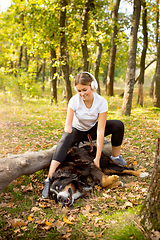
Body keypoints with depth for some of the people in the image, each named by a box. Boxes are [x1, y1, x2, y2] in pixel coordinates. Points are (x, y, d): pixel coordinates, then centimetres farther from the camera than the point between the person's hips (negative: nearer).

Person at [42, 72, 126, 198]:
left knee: (118, 125, -21)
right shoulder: (74, 100, -26)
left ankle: (116, 157, 2)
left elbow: (100, 130, -30)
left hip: (92, 130, 2)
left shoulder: (101, 102, -27)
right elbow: (68, 125, -23)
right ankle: (49, 180, -44)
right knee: (65, 141, -37)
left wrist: (97, 158, -32)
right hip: (77, 130, -2)